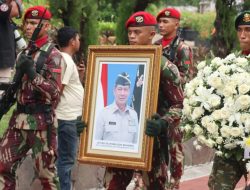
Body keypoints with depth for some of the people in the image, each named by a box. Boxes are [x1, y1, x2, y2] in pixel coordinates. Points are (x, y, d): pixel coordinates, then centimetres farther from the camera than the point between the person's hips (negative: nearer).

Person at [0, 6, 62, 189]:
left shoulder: (52, 55, -9)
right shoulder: (24, 53, 14)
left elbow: (54, 92, -16)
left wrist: (32, 72, -25)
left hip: (41, 122, -7)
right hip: (19, 119, 7)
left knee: (46, 173, 2)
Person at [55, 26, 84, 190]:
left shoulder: (66, 59, 14)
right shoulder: (66, 60, -16)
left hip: (70, 116, 10)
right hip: (67, 117, -10)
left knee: (66, 157, 15)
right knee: (67, 158, -4)